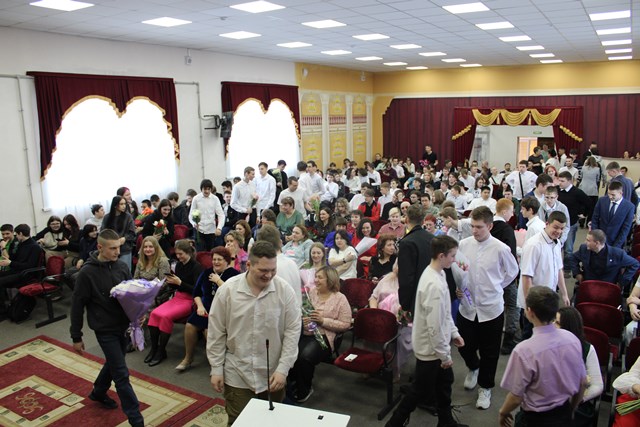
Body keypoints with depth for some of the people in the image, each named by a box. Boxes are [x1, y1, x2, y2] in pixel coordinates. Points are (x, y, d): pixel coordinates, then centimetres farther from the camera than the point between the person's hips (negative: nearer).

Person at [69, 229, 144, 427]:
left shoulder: (122, 267, -3)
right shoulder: (87, 273, -16)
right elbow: (77, 305, -9)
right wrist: (76, 337, -5)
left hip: (123, 325, 6)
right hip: (105, 329, -5)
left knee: (113, 364, 24)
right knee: (121, 373, -3)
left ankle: (98, 392, 51)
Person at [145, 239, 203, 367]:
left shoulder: (196, 267, -10)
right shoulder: (179, 265, 10)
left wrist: (180, 282, -19)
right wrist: (170, 282, -3)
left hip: (189, 300, -7)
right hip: (177, 297, 7)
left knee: (166, 316, -27)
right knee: (154, 313, -17)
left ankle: (161, 351, -11)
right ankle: (154, 348, -8)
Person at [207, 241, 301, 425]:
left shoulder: (284, 290, -10)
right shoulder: (227, 290, -10)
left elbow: (293, 331, -7)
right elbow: (216, 333, -2)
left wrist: (282, 369, -11)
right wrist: (216, 369, 0)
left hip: (273, 374, 1)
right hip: (237, 375, -1)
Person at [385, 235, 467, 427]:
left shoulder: (436, 274, 0)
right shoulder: (434, 285, -31)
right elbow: (434, 326, -28)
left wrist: (454, 333, 14)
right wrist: (445, 355, -18)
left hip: (437, 344, 9)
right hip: (430, 347, -9)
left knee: (444, 382, 24)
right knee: (420, 390, 8)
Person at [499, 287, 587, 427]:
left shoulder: (524, 351, -29)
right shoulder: (572, 339, -11)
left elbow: (516, 398, -20)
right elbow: (582, 383, 2)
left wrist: (503, 412, 1)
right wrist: (570, 410, 19)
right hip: (564, 414, 5)